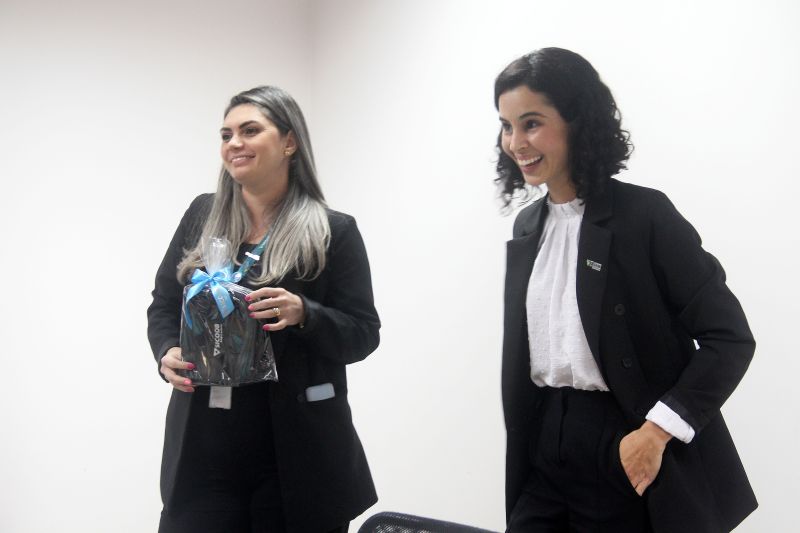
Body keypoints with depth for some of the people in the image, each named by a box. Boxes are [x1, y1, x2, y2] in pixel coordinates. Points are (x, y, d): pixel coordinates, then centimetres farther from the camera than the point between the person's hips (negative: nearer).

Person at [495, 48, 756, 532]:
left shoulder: (644, 215, -12)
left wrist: (656, 431, -18)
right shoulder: (527, 226, 8)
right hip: (545, 449, 6)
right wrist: (522, 452, 14)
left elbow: (730, 338, -13)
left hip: (631, 459, -5)